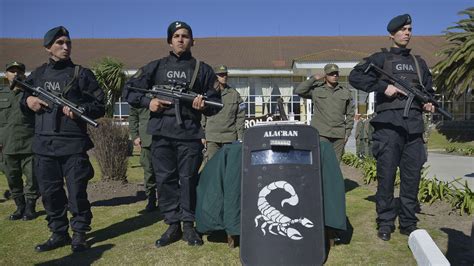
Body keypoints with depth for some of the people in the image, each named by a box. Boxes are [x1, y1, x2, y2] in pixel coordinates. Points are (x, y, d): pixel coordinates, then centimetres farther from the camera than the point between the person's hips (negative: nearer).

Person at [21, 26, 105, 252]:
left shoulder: (81, 74, 2)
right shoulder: (37, 74, 13)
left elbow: (100, 105, 1)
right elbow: (23, 100, 24)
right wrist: (28, 100, 1)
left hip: (74, 144, -4)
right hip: (44, 145, 4)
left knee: (77, 192, 0)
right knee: (49, 192, 10)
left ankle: (79, 234, 16)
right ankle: (59, 233, 25)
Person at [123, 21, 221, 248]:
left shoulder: (203, 69, 11)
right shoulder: (156, 66, 13)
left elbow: (216, 101, 12)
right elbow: (129, 90, 13)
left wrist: (204, 105, -10)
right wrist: (147, 101, -5)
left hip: (190, 134, -1)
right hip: (161, 133, 2)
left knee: (188, 179, 3)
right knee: (165, 180, 5)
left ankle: (189, 226, 15)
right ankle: (173, 226, 16)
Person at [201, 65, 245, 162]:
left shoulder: (234, 94, 10)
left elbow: (240, 116, 9)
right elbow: (202, 116, 8)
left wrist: (240, 137, 4)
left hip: (230, 138, 1)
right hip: (212, 138, -1)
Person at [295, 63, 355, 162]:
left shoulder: (346, 92, 14)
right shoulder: (316, 90, 7)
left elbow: (350, 114, 15)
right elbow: (298, 91, -5)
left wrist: (347, 132, 7)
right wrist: (313, 79, -2)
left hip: (339, 135, 3)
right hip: (320, 133, -3)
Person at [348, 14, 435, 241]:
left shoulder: (418, 62, 22)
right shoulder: (381, 58, 6)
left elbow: (429, 89, 29)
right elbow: (355, 77, -5)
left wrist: (429, 103, 6)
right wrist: (383, 87, -13)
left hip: (414, 125, 5)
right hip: (389, 124, -5)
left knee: (412, 176, 7)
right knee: (386, 175, -1)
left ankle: (408, 223, 19)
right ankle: (385, 223, 11)